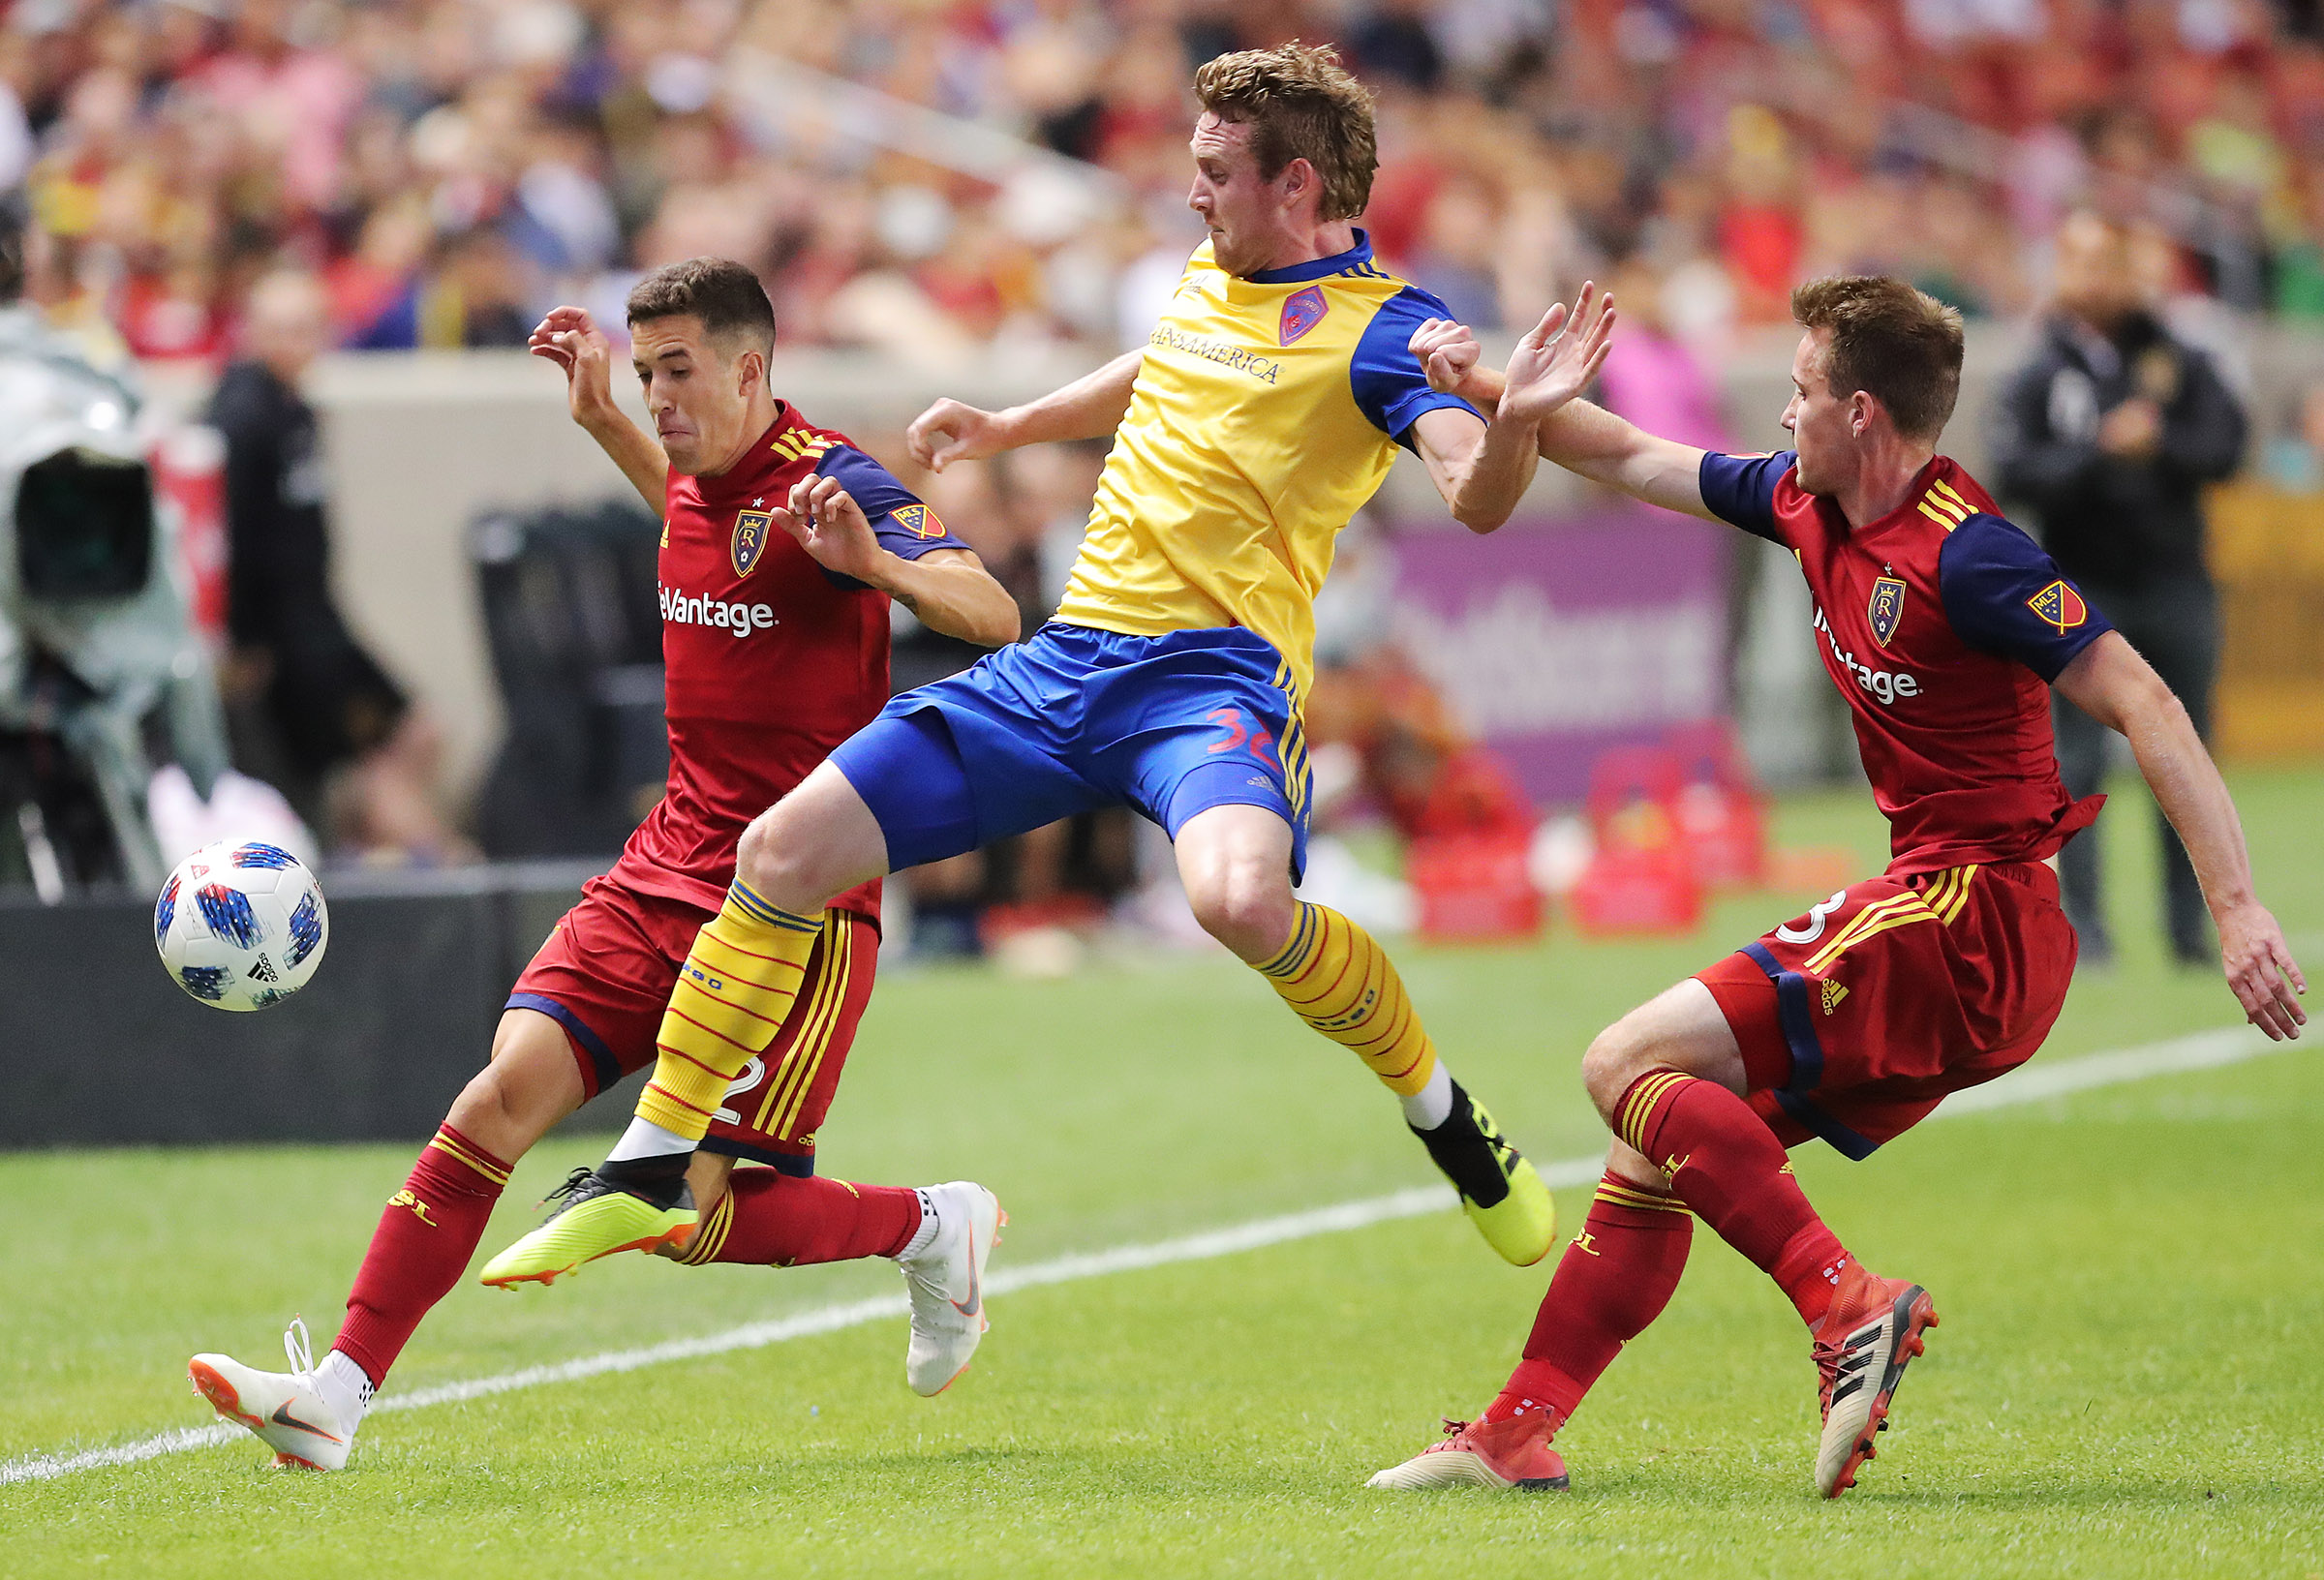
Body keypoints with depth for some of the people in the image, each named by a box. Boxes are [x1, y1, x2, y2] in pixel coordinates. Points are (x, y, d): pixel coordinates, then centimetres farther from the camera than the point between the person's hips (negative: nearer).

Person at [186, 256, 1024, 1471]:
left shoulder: (827, 484, -13)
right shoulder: (706, 477, 10)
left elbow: (995, 616, -25)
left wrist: (877, 562, -42)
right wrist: (599, 419, 28)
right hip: (666, 871, 7)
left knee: (708, 1220, -10)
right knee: (502, 1093, -12)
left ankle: (935, 1225, 18)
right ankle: (337, 1393, -15)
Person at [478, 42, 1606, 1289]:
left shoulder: (1378, 326, -6)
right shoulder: (1203, 282, 16)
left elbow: (1477, 496, -21)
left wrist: (1513, 423, -41)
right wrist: (1008, 427, 43)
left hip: (1213, 671, -7)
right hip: (1063, 659, 7)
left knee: (1243, 900, -38)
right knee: (783, 853, -3)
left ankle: (1444, 1115, -10)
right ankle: (649, 1173, 10)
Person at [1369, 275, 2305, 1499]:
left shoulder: (1963, 553, -17)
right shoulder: (1808, 505, 10)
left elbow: (2142, 703, -20)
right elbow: (1635, 462, 27)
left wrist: (2237, 908, -25)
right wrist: (1487, 389, 24)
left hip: (1969, 910, -9)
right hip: (1938, 922, 9)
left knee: (1631, 1065, -14)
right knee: (1664, 1134, 13)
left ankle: (1848, 1307, -23)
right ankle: (1515, 1434, 17)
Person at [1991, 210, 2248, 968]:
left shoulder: (2178, 361, 7)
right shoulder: (2038, 378, 1)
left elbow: (2226, 442, -3)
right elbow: (2017, 472, -12)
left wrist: (2161, 446, -20)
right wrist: (2102, 452, -23)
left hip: (2175, 584, 2)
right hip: (2083, 587, -2)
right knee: (2080, 759, -6)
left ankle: (2190, 925, 9)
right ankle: (2084, 920, -2)